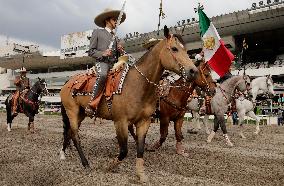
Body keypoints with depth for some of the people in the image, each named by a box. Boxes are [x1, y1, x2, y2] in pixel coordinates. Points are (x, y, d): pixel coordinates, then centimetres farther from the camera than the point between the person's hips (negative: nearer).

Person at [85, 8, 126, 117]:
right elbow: (91, 52, 5)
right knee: (103, 75, -38)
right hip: (102, 62, -6)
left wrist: (120, 51, 5)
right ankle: (91, 105, -32)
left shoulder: (115, 37, 28)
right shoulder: (97, 32, 13)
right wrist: (102, 53, -12)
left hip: (114, 64, 6)